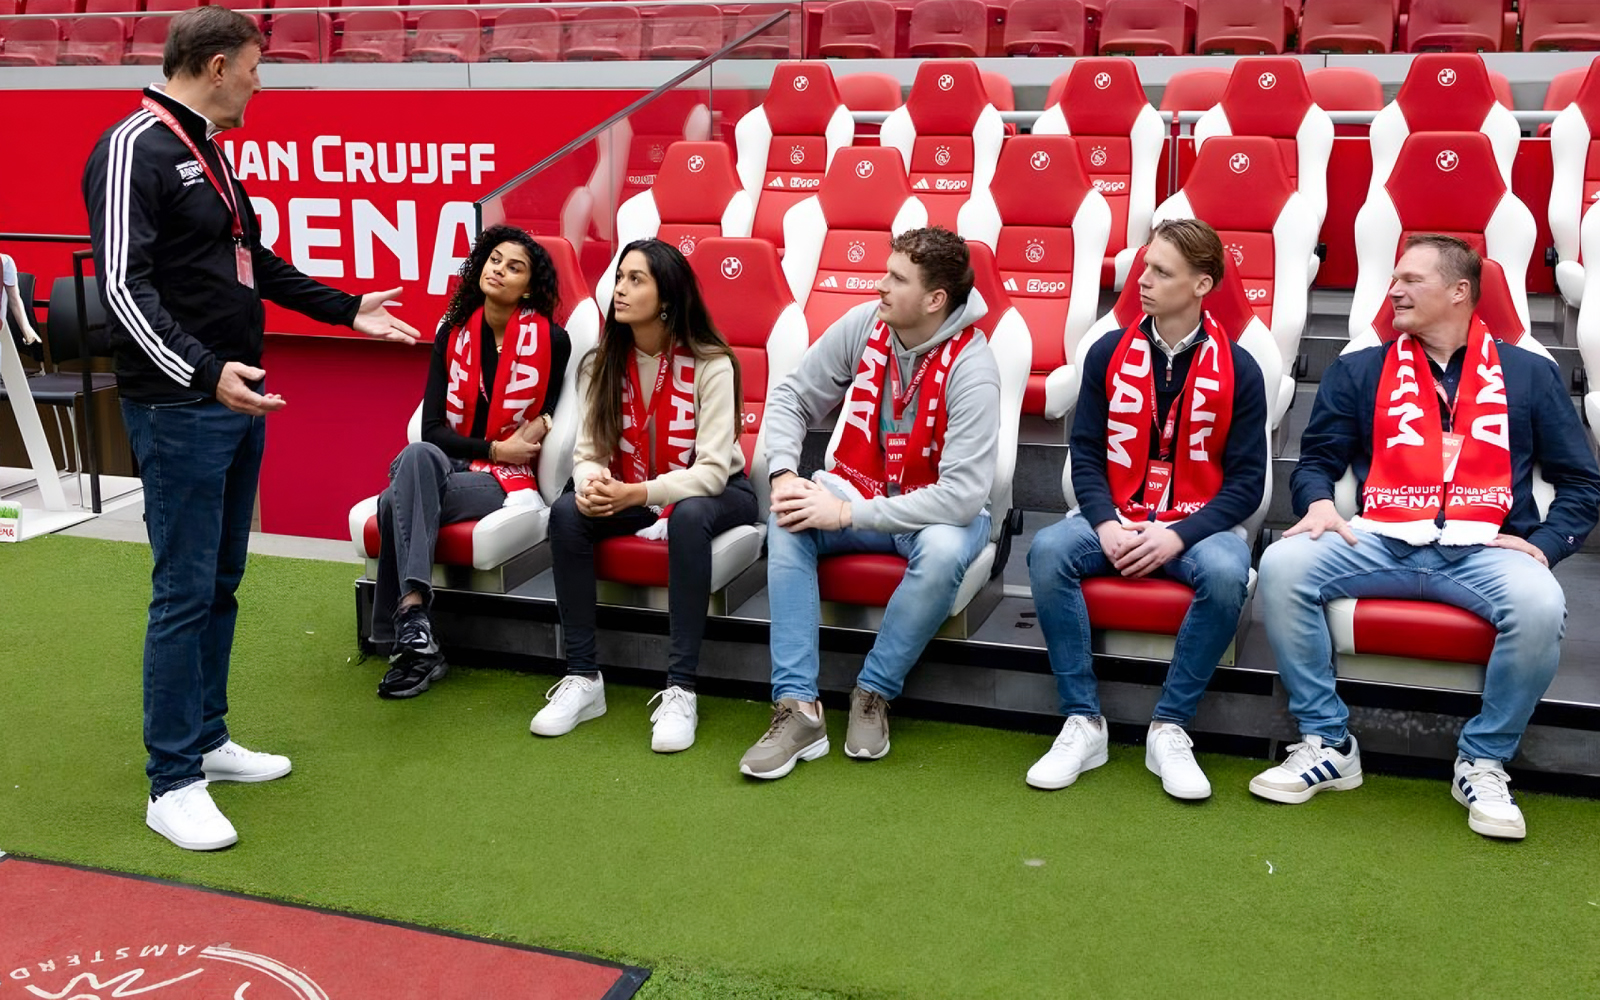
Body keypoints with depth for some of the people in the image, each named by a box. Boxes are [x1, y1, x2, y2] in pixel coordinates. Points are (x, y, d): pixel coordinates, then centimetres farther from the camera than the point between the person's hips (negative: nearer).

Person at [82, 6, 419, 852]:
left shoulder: (207, 152, 16)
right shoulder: (133, 149, -13)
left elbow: (254, 263, 25)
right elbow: (124, 286, -21)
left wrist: (347, 309, 25)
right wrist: (204, 374, -31)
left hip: (238, 400, 10)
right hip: (178, 409, -10)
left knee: (221, 584, 15)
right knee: (184, 593, -5)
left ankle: (207, 740, 28)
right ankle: (172, 786, 4)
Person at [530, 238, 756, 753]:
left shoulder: (710, 364, -17)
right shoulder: (605, 363, -2)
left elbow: (712, 470, -22)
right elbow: (588, 450, -3)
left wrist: (636, 493, -34)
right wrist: (593, 484, -28)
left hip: (712, 494, -4)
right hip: (627, 496, 4)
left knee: (688, 517, -38)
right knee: (567, 512, -25)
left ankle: (680, 690, -33)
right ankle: (582, 679, -17)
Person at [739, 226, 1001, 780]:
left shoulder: (971, 369, -23)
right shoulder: (864, 324, -8)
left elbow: (962, 497, -30)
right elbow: (791, 398, 2)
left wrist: (848, 513, -30)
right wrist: (784, 475, -17)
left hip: (936, 510, -4)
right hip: (856, 489, 4)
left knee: (942, 550, -37)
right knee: (788, 523, -24)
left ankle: (873, 694, -14)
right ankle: (798, 708, -25)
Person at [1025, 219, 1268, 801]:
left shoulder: (1237, 370, -1)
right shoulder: (1109, 355, 4)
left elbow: (1246, 481, -2)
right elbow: (1086, 454, 4)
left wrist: (1178, 535, -17)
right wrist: (1105, 524, -15)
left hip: (1196, 525, -1)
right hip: (1114, 518, 2)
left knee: (1226, 572, -35)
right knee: (1048, 551, -29)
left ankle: (1169, 729, -18)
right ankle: (1083, 724, -19)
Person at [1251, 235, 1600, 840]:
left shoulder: (1529, 375, 16)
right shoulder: (1359, 372, 18)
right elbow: (1316, 460, 15)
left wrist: (1546, 543, -3)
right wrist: (1319, 503, -8)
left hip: (1482, 549, -1)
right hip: (1381, 541, 1)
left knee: (1539, 605, -34)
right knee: (1283, 565, -27)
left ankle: (1483, 763, -10)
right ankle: (1327, 745, -13)